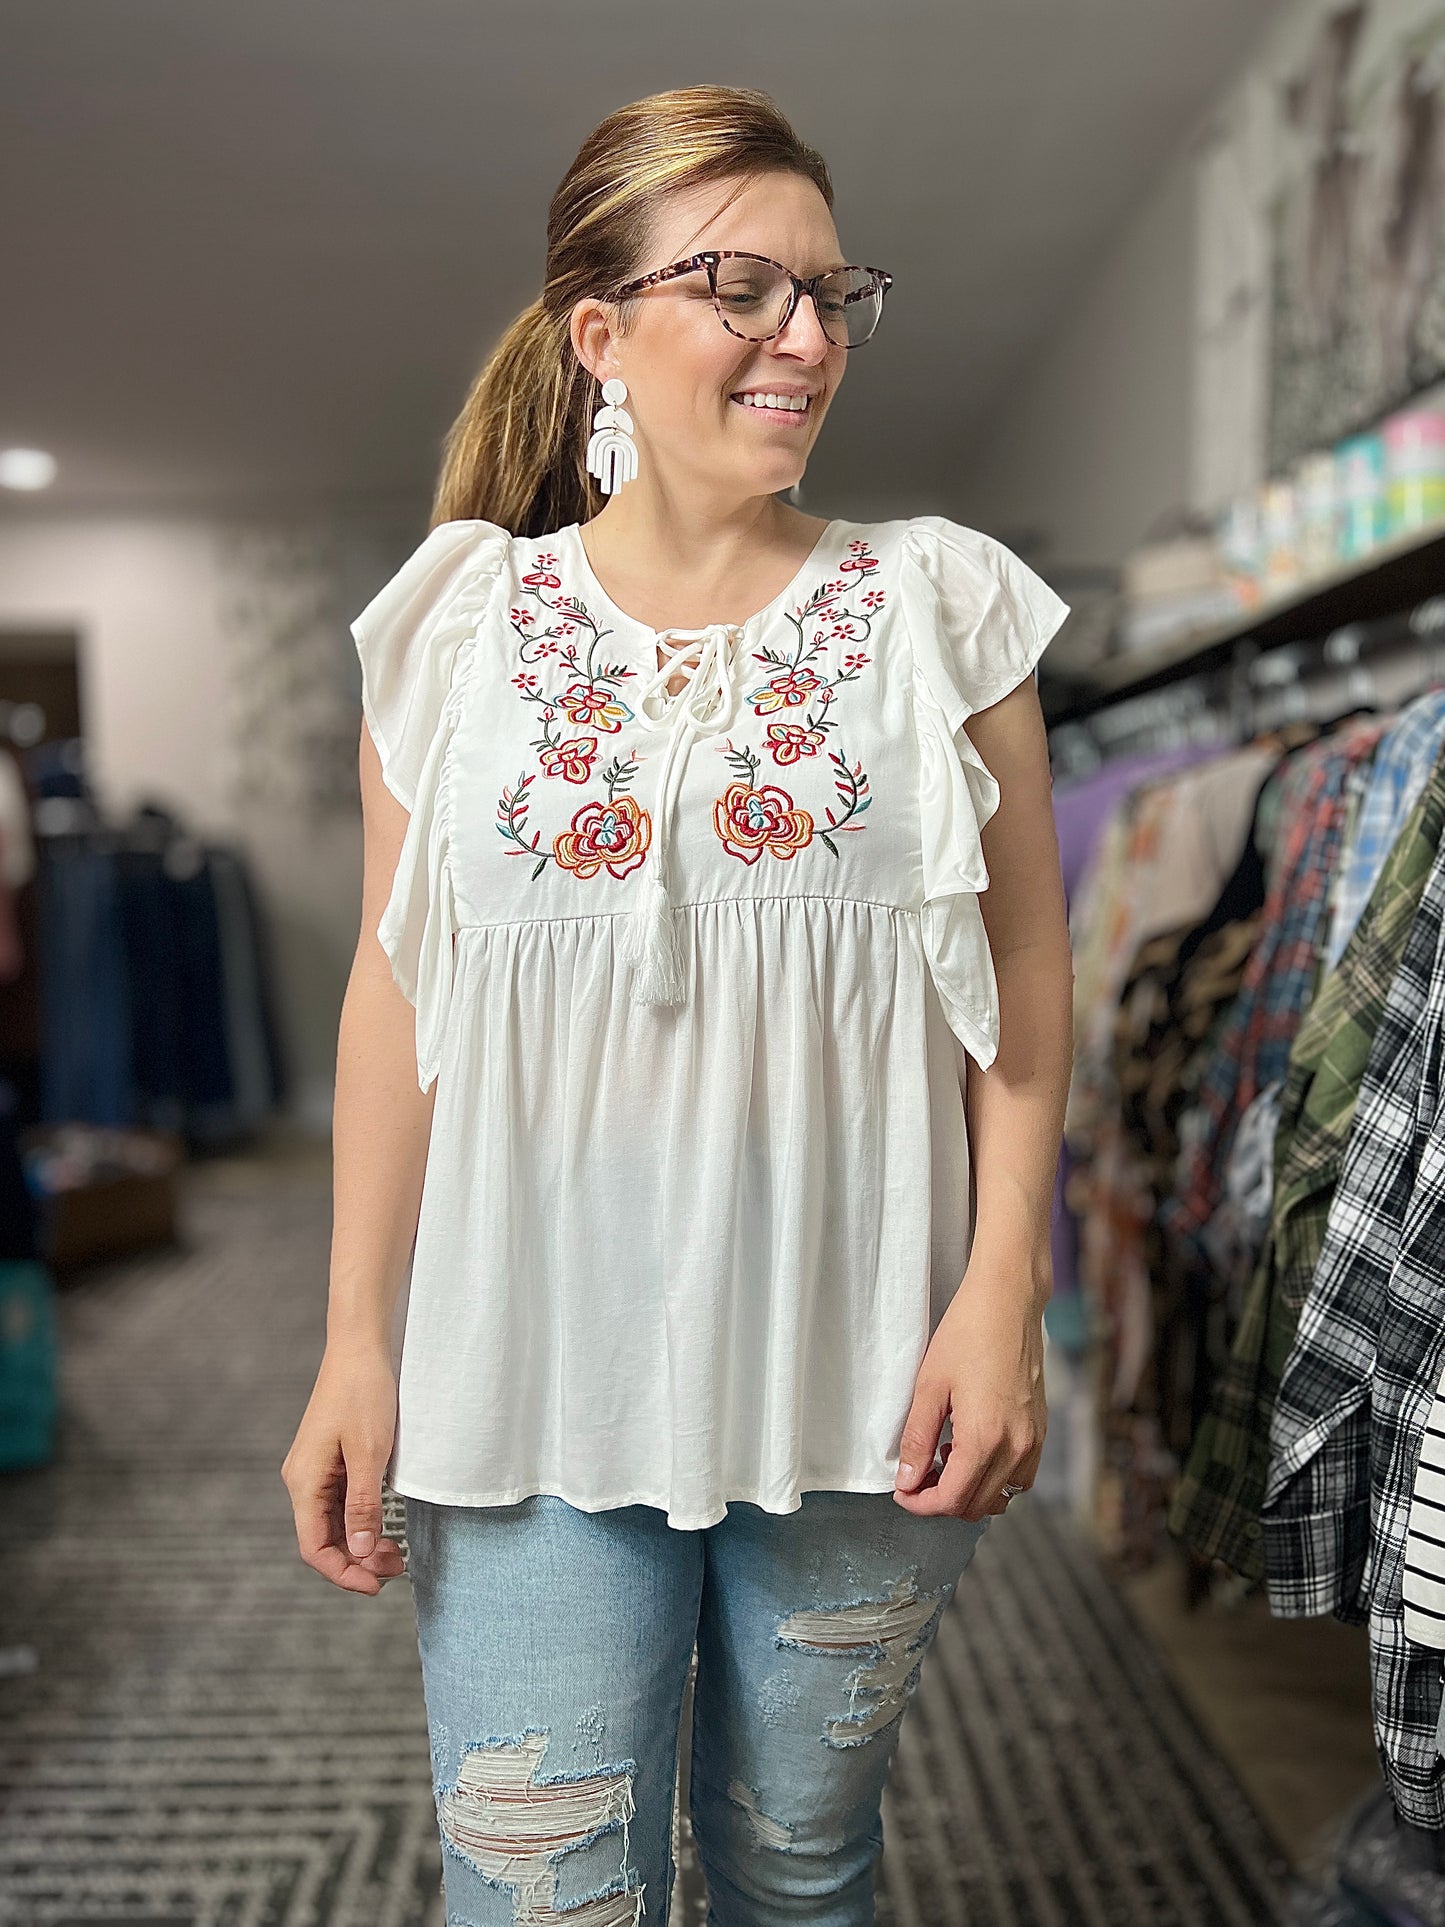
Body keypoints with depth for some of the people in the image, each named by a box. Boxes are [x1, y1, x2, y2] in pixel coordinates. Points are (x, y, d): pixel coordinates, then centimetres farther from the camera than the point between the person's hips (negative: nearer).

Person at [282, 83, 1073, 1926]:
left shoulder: (940, 602, 1)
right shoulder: (459, 622, 2)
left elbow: (1022, 966, 0)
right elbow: (396, 988, 2)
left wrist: (1002, 1298, -7)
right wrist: (355, 1339, 0)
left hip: (859, 1372, 1)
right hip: (534, 1376, 0)